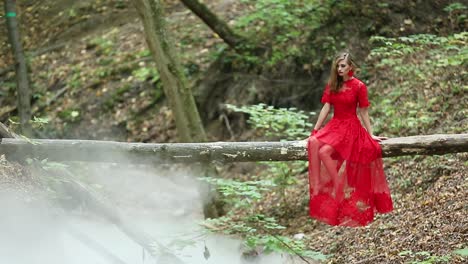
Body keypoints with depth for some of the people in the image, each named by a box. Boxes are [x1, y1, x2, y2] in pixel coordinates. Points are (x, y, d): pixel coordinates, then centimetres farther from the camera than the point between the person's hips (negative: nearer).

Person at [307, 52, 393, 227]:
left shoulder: (359, 86, -6)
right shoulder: (332, 85, 9)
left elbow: (363, 112, -1)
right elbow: (326, 108, 7)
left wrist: (371, 135, 2)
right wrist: (315, 130, 2)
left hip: (351, 127, -5)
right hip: (334, 125, 5)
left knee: (324, 152, -28)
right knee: (313, 142, -26)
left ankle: (340, 189, -14)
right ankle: (316, 186, -25)